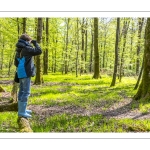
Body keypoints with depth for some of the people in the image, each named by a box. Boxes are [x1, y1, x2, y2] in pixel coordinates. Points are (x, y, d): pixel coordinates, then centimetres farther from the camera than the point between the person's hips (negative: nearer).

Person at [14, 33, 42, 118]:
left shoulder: (19, 50, 16)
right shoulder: (26, 48, -11)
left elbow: (16, 63, 19)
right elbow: (39, 51, -16)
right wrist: (35, 43, -2)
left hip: (21, 73, 10)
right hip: (26, 73, -10)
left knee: (22, 91, 13)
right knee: (26, 92, -9)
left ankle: (21, 110, 22)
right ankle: (22, 112, -10)